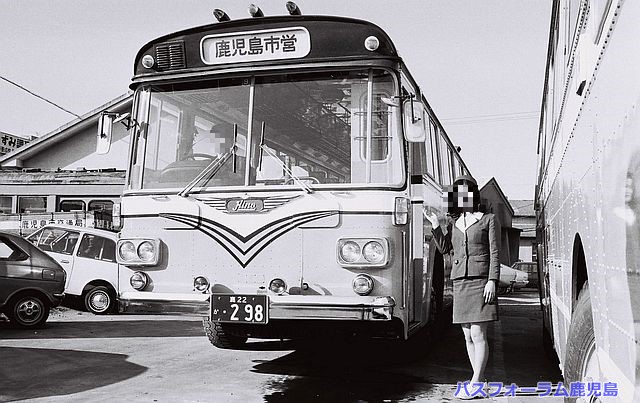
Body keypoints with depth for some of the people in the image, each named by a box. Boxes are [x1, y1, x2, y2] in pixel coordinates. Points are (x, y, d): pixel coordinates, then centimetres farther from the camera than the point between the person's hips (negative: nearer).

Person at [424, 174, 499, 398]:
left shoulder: (488, 220, 3)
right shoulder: (453, 222, 16)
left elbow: (494, 253, -2)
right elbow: (444, 249, 11)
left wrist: (492, 281, -11)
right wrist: (435, 225, 2)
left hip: (480, 281, -5)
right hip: (459, 283, 5)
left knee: (478, 334, -8)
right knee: (468, 336, 7)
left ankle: (474, 383, -2)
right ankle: (480, 380, 17)